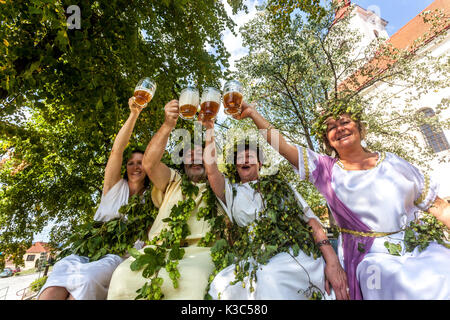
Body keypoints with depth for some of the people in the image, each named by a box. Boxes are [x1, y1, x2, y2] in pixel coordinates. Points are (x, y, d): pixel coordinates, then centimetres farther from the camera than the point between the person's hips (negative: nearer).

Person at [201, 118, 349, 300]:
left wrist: (332, 261, -6)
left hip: (297, 255, 2)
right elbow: (211, 171, -1)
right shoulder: (231, 192, 16)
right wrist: (209, 129, 2)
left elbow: (309, 218, 6)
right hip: (258, 262, -2)